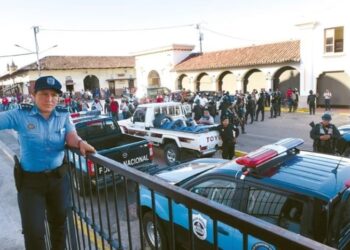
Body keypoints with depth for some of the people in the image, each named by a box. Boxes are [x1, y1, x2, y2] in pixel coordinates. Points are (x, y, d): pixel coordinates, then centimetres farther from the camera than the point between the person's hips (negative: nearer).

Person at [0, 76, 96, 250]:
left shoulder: (64, 115, -4)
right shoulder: (21, 115, -11)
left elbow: (71, 137, -14)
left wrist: (80, 143, -35)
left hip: (59, 177, 3)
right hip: (30, 180, -2)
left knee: (59, 222, 22)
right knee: (33, 230, 6)